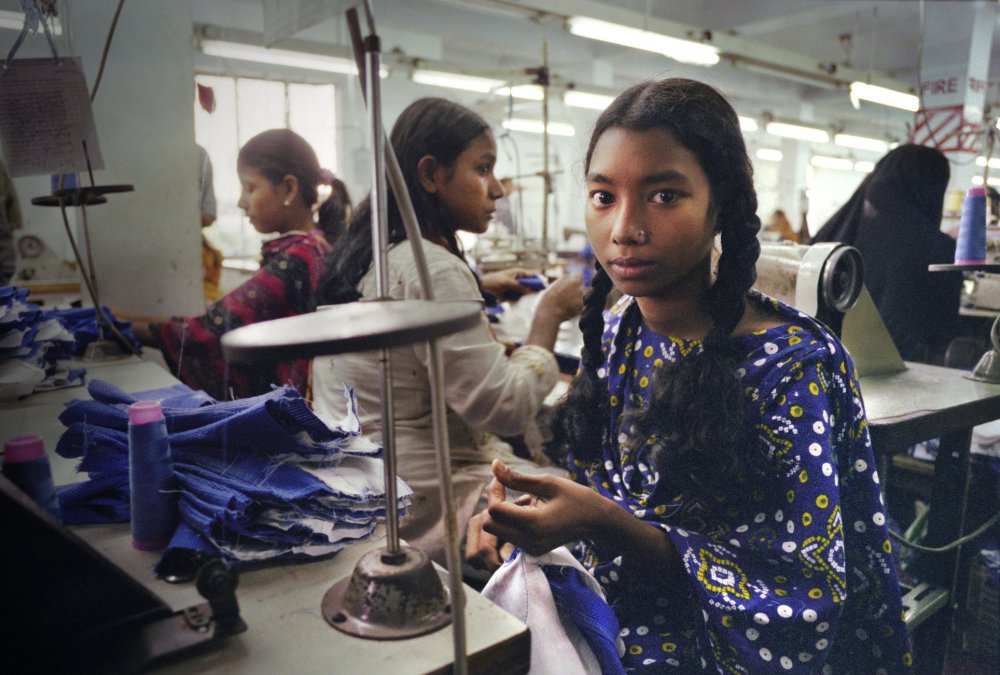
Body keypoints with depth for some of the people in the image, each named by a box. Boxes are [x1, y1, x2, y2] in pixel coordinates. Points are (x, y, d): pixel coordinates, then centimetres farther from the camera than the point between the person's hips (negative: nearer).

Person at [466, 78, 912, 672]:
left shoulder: (796, 367, -19)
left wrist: (604, 525, -29)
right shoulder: (612, 336, -3)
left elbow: (802, 604, -19)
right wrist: (527, 515, -12)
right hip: (607, 622, 5)